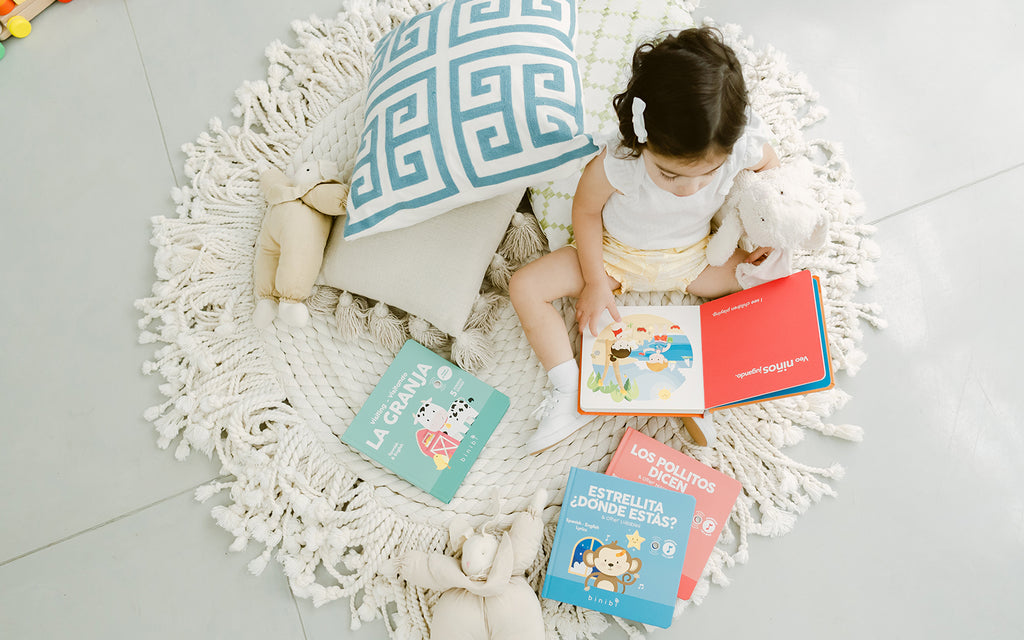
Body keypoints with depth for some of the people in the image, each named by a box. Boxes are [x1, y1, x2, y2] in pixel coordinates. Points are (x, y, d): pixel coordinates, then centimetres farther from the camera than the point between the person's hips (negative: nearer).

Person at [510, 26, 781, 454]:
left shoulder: (741, 147, -28)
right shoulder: (618, 162, -34)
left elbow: (772, 171, -2)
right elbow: (586, 211, -14)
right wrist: (595, 283, -13)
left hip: (693, 258, 2)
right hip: (617, 255, -1)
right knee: (526, 287, -17)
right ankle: (569, 391, -12)